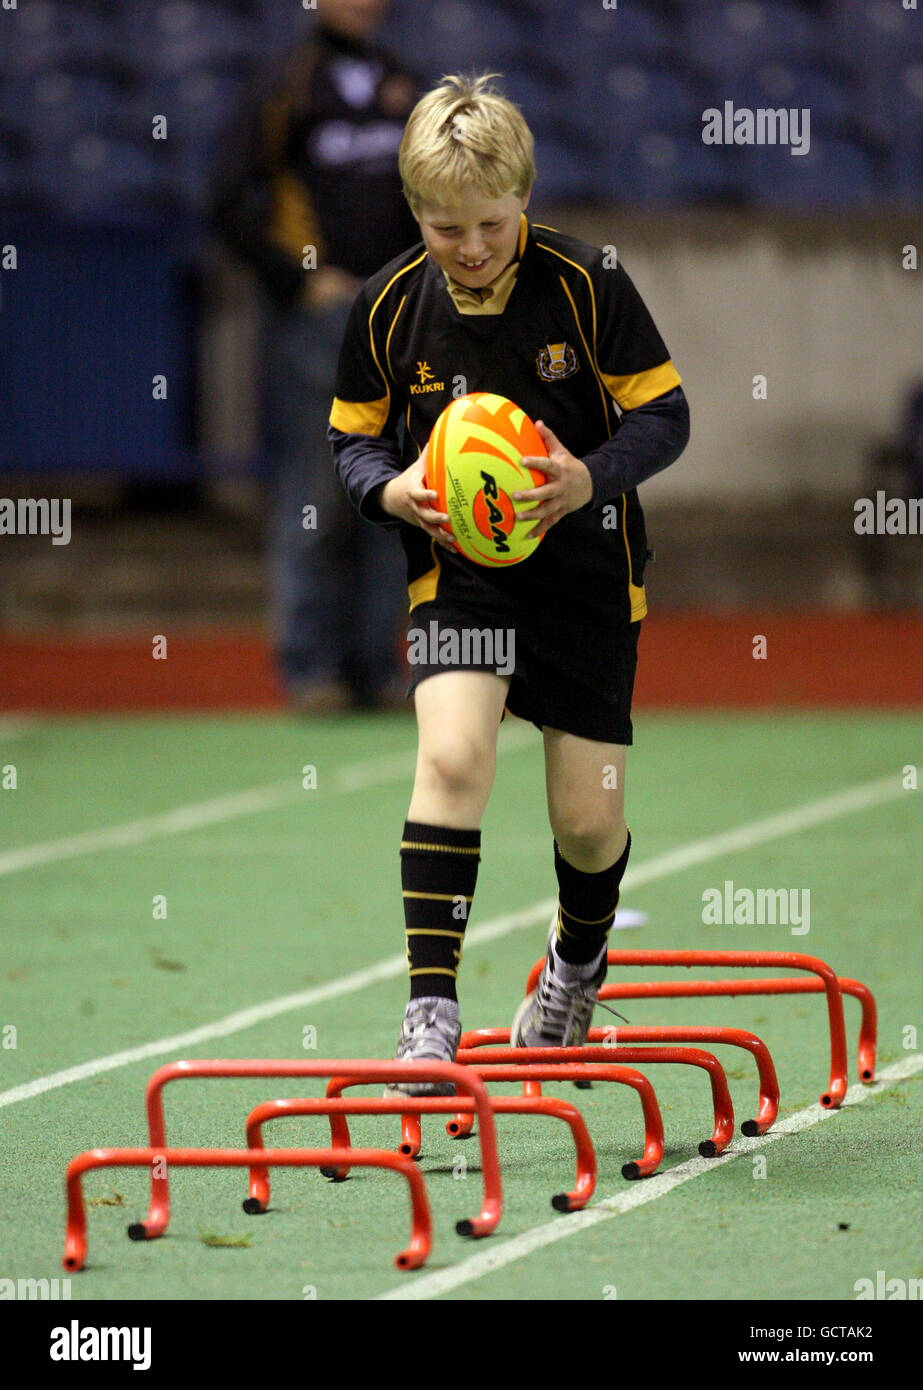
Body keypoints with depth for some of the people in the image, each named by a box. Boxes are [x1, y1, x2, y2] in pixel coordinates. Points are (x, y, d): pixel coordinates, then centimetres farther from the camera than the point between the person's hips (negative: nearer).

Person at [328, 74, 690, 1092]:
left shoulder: (586, 285, -12)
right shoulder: (389, 307, -6)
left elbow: (664, 415, -7)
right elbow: (354, 437, 7)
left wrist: (590, 479, -25)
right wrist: (394, 490, -15)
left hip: (586, 572, 0)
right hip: (455, 572, 1)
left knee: (587, 816, 3)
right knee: (451, 754, -24)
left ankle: (578, 964, 37)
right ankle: (430, 1007, -21)